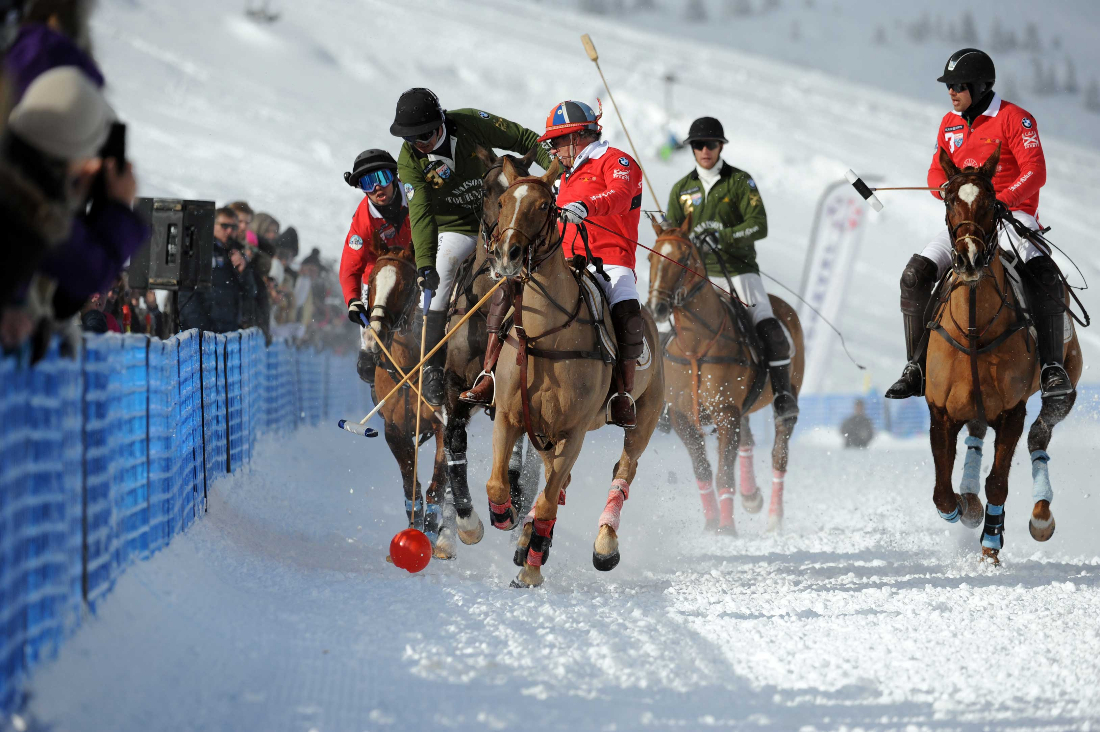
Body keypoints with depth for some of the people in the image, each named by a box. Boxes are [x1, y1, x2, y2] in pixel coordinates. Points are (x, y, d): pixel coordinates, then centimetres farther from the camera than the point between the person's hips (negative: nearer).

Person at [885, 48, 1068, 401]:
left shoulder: (1014, 119, -6)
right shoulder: (949, 124, 13)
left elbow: (1035, 172, -13)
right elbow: (936, 171, 16)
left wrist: (1003, 198, -29)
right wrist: (946, 188, -9)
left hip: (1012, 214, -5)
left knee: (1043, 275, -32)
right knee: (914, 275, -12)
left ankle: (1051, 366, -27)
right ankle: (916, 369, -3)